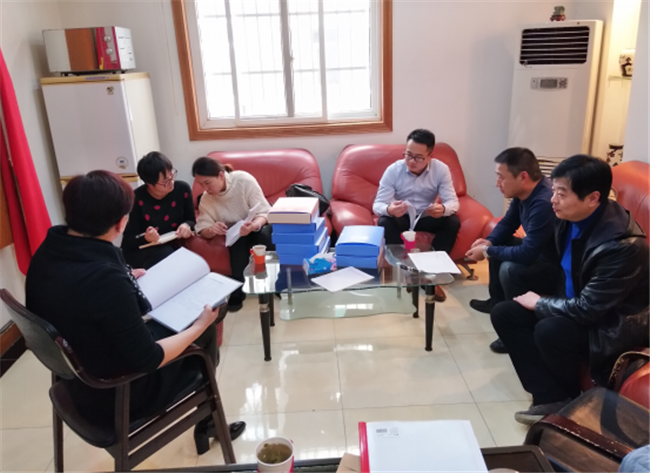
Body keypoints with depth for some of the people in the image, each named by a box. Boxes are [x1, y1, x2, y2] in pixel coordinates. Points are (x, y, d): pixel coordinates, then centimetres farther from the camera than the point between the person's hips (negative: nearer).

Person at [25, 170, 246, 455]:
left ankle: (205, 421, 35)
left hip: (80, 381, 8)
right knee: (207, 331, 8)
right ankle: (205, 424, 32)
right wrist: (200, 325, -13)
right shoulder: (104, 278, -35)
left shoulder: (48, 252, -10)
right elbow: (148, 359, -26)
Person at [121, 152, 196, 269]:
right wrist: (146, 238, -33)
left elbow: (191, 220, 6)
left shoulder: (183, 189, -6)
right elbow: (128, 240, -10)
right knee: (165, 254, -34)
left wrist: (187, 225, -18)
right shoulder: (137, 199, -15)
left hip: (173, 246, 4)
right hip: (140, 252, -3)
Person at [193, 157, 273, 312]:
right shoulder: (206, 199, -9)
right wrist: (211, 230, -34)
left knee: (265, 235, -37)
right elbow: (202, 229, -8)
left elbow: (264, 212, -22)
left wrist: (253, 226, -45)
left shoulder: (244, 180, -22)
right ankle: (238, 291, -22)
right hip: (237, 233, 2)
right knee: (238, 241, -34)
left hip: (259, 226, -2)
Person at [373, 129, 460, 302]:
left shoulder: (441, 169, -15)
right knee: (384, 223, -33)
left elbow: (453, 201, -19)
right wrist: (389, 209, -48)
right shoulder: (393, 170, -18)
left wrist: (443, 209, -45)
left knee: (453, 222, -26)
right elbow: (378, 204, -22)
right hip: (401, 218, -1)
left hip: (428, 218, 2)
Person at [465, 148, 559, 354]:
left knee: (510, 270, -29)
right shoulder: (524, 192, -5)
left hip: (560, 267, -10)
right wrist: (489, 242, -7)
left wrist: (487, 251, -22)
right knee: (498, 245, 15)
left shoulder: (544, 203, -33)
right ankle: (497, 301, 28)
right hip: (541, 252, 10)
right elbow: (508, 222, 11)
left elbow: (526, 255, -35)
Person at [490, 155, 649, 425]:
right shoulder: (571, 217, -8)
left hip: (615, 324, -8)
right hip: (579, 303, 8)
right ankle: (551, 398, -7)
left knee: (549, 331, -32)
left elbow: (588, 309, -28)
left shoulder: (622, 244, -31)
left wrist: (539, 303, -14)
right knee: (504, 313, -4)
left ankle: (569, 402, 0)